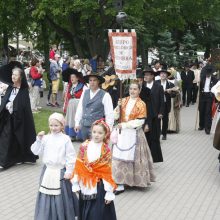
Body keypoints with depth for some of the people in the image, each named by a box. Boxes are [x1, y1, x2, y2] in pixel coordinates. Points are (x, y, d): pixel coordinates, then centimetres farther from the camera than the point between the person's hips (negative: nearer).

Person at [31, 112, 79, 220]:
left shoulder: (65, 139, -8)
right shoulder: (46, 138, 0)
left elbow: (71, 156, -7)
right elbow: (36, 151, -2)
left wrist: (69, 171, -9)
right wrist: (39, 140, -14)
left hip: (61, 172, -3)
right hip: (47, 171, 3)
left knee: (61, 196, 6)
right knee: (46, 195, 9)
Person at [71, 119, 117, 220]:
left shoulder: (106, 150, -9)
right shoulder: (84, 146, -2)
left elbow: (107, 172, -9)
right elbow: (78, 166, 2)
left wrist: (109, 191, -10)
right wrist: (75, 183, 2)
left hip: (99, 187, -3)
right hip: (85, 186, 3)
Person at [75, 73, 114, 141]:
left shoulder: (105, 95, -6)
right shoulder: (84, 93, 10)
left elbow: (109, 114, -6)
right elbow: (79, 109, 14)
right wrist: (77, 123, 11)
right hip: (84, 127, 5)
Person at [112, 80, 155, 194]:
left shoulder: (141, 104, -5)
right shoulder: (123, 101, 7)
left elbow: (140, 121, -13)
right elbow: (116, 117, 5)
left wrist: (124, 125, -17)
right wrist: (118, 107, -14)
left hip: (134, 134, -4)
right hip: (122, 133, 4)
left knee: (133, 157, 4)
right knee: (119, 158, 1)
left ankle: (136, 180, 18)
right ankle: (120, 184, 6)